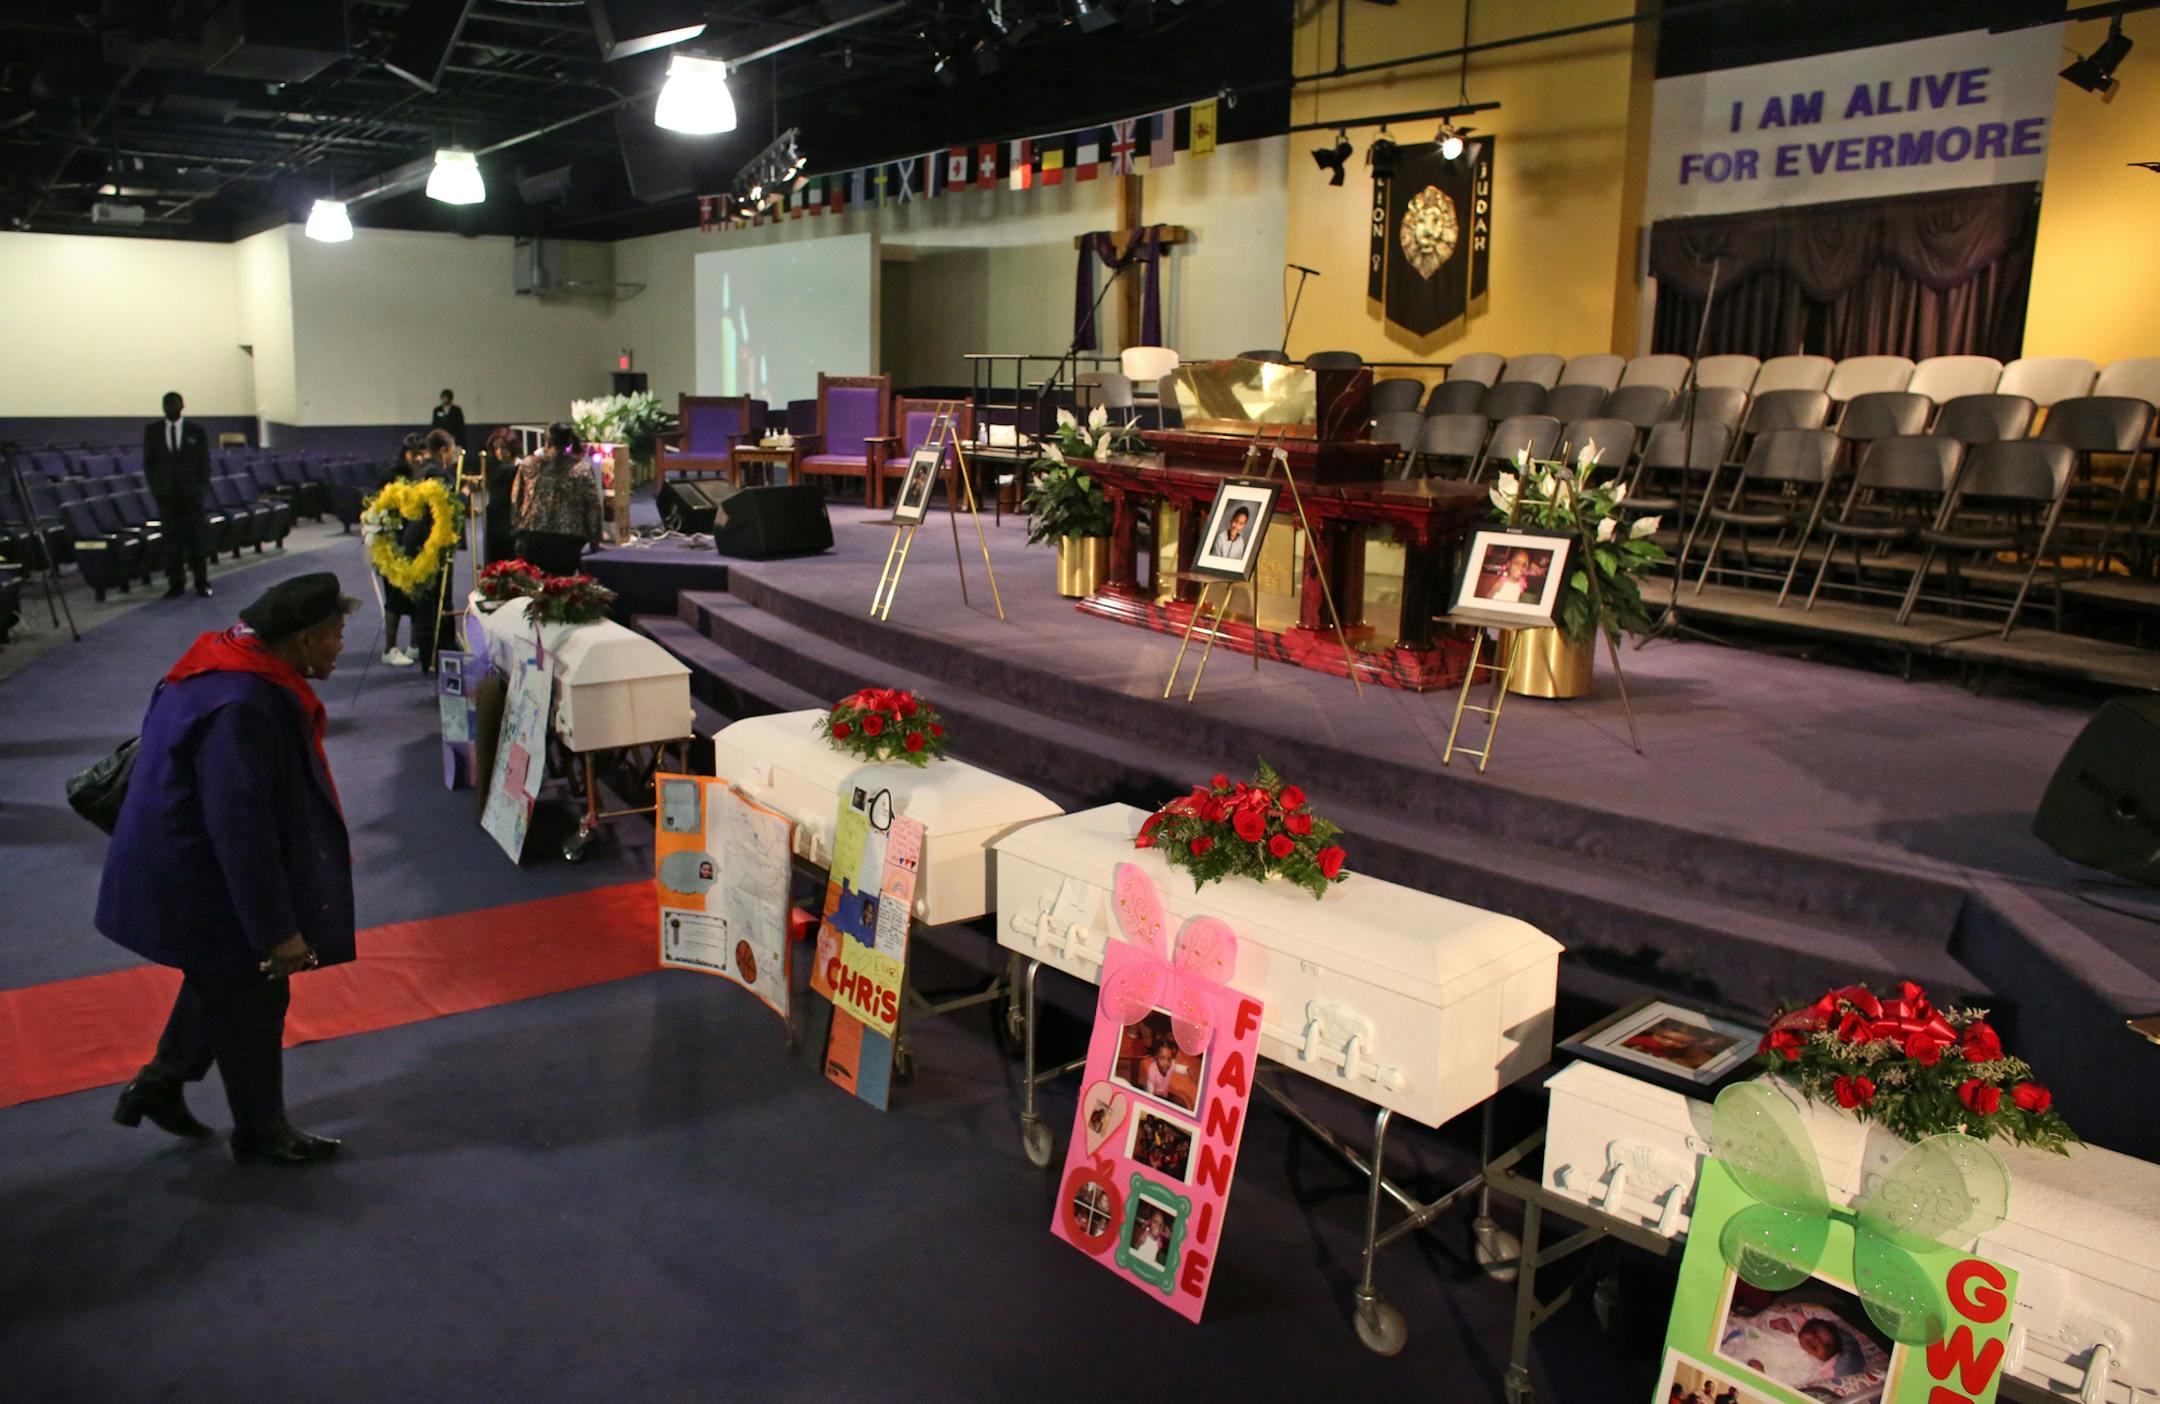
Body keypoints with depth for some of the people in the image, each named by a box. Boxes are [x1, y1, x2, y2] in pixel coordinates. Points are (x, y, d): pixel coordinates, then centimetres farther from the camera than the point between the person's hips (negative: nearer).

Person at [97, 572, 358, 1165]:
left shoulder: (241, 671, 0)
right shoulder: (242, 707, -32)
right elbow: (240, 829, -31)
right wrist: (278, 930, -23)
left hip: (194, 873, 10)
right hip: (204, 889, -10)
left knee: (223, 984, 26)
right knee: (251, 1001, 8)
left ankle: (158, 1086, 42)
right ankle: (260, 1131, 27)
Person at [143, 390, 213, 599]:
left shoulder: (197, 430, 3)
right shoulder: (152, 430, 7)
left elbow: (204, 462, 4)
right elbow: (148, 462, 8)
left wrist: (201, 487, -5)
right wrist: (155, 486, -2)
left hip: (191, 493, -1)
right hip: (166, 494, 1)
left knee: (197, 537, 0)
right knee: (171, 539, 1)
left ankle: (202, 583, 6)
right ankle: (175, 584, 5)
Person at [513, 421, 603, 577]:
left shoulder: (528, 465, 3)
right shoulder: (582, 469, -2)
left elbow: (516, 501, 10)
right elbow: (593, 506, -3)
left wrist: (517, 529, 20)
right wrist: (594, 540, 4)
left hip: (531, 537, 2)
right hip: (568, 539, -2)